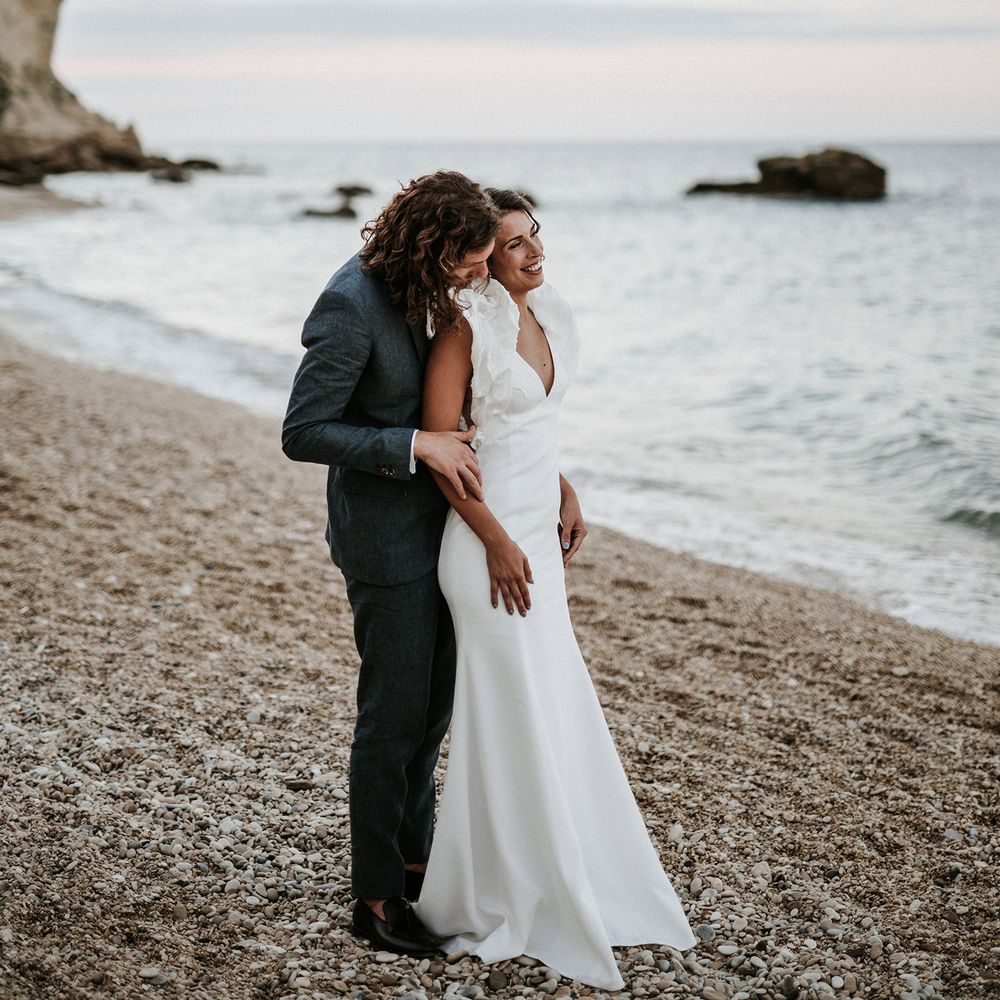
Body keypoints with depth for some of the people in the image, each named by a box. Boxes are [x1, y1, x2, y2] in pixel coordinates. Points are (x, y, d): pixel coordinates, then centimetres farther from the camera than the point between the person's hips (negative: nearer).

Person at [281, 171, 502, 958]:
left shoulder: (414, 289, 1)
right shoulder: (352, 307, -25)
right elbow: (303, 433, -22)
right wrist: (418, 445, -24)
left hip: (432, 520, 9)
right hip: (385, 534, -9)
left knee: (432, 707, 17)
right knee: (395, 714, 2)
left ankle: (413, 858, 34)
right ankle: (377, 894, 17)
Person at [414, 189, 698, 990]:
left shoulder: (546, 317, 8)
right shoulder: (467, 328, -15)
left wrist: (563, 492, 10)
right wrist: (499, 542, -18)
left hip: (540, 534, 8)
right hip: (493, 542, -8)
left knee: (558, 709, 17)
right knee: (513, 721, 0)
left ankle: (573, 880, 33)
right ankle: (498, 903, 16)